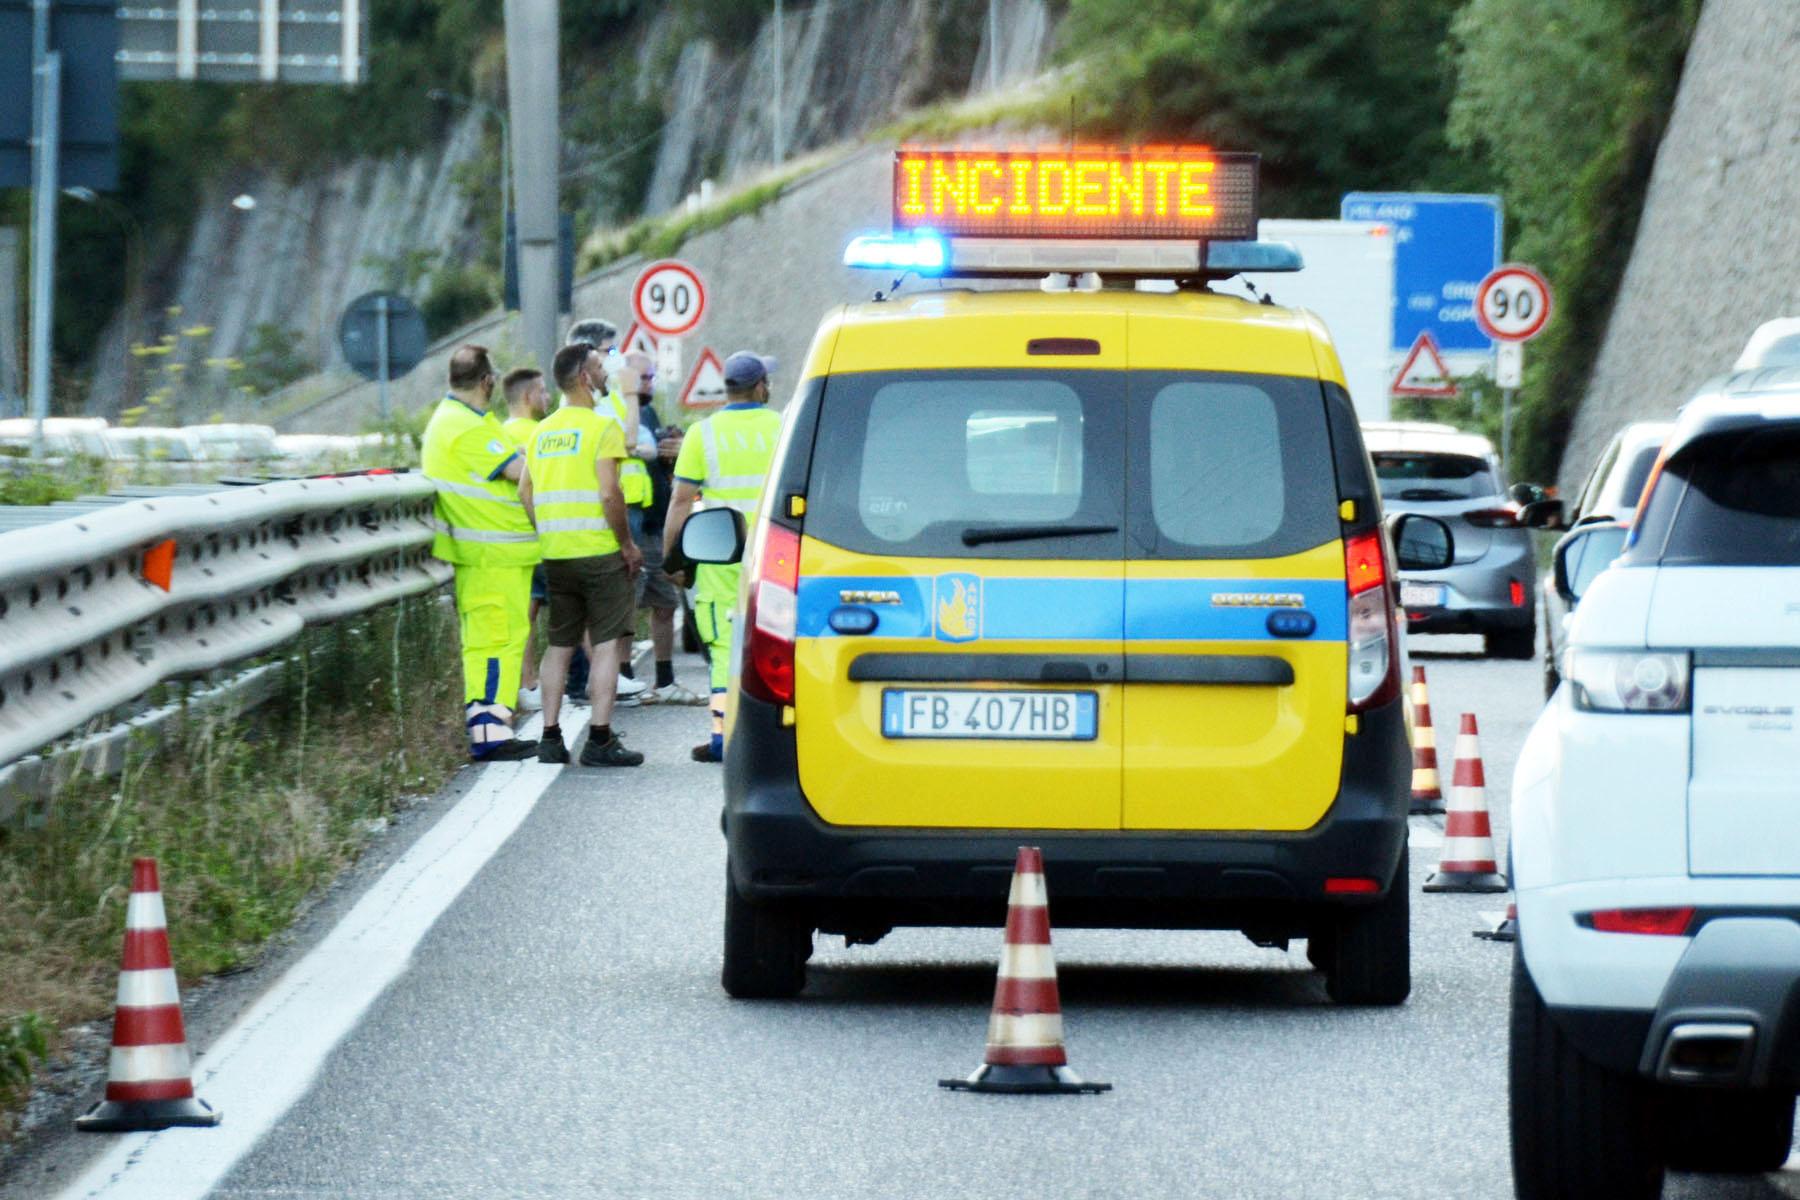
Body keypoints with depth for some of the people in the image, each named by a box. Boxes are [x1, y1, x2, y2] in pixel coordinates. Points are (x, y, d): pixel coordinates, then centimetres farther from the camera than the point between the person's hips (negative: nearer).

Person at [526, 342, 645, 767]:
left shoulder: (543, 431, 12)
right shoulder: (602, 426, -9)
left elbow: (527, 493, 11)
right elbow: (609, 493, -17)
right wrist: (628, 544, -8)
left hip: (555, 554, 6)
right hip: (598, 553, -6)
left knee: (559, 645, 12)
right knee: (606, 643, -2)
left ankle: (550, 737, 10)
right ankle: (600, 739, -6)